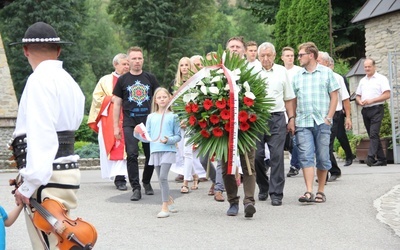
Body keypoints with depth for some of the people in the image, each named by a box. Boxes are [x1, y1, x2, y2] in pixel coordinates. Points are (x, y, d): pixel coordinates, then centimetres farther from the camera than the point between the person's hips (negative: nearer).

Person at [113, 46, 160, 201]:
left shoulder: (150, 78, 8)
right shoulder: (122, 80, 6)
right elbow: (117, 104, 7)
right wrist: (116, 126, 2)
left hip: (149, 122, 1)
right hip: (130, 123, -1)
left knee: (151, 154, 6)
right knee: (132, 154, -11)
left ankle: (146, 182, 28)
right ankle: (136, 188, -9)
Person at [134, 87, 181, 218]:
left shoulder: (173, 116, 2)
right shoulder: (151, 117, 11)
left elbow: (178, 136, 2)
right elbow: (148, 137, 11)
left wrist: (169, 140, -15)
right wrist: (138, 134, -6)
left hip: (168, 150, -4)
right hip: (155, 151, 4)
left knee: (163, 177, -14)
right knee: (161, 179, 10)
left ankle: (165, 207, -11)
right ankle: (169, 200, 29)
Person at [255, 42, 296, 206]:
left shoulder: (282, 72, 11)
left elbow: (289, 98, 15)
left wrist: (291, 119, 10)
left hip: (277, 118, 0)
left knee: (277, 155, -6)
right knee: (257, 155, 1)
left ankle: (276, 193, -2)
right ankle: (263, 188, 21)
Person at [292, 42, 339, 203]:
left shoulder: (326, 72, 5)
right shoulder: (297, 76, 12)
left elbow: (334, 97, 4)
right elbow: (293, 100, 13)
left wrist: (328, 118, -5)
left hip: (322, 122, -1)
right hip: (303, 123, 2)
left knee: (322, 158, 4)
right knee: (306, 157, -8)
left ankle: (321, 191, 14)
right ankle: (309, 192, -12)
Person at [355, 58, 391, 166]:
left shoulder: (381, 78, 0)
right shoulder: (362, 81, 19)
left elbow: (387, 95, -9)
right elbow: (358, 96, 22)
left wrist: (371, 100, -15)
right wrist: (360, 101, -2)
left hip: (376, 109, -7)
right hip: (365, 110, 7)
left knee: (374, 134, -18)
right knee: (372, 135, 6)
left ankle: (371, 157, -28)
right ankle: (381, 159, 11)